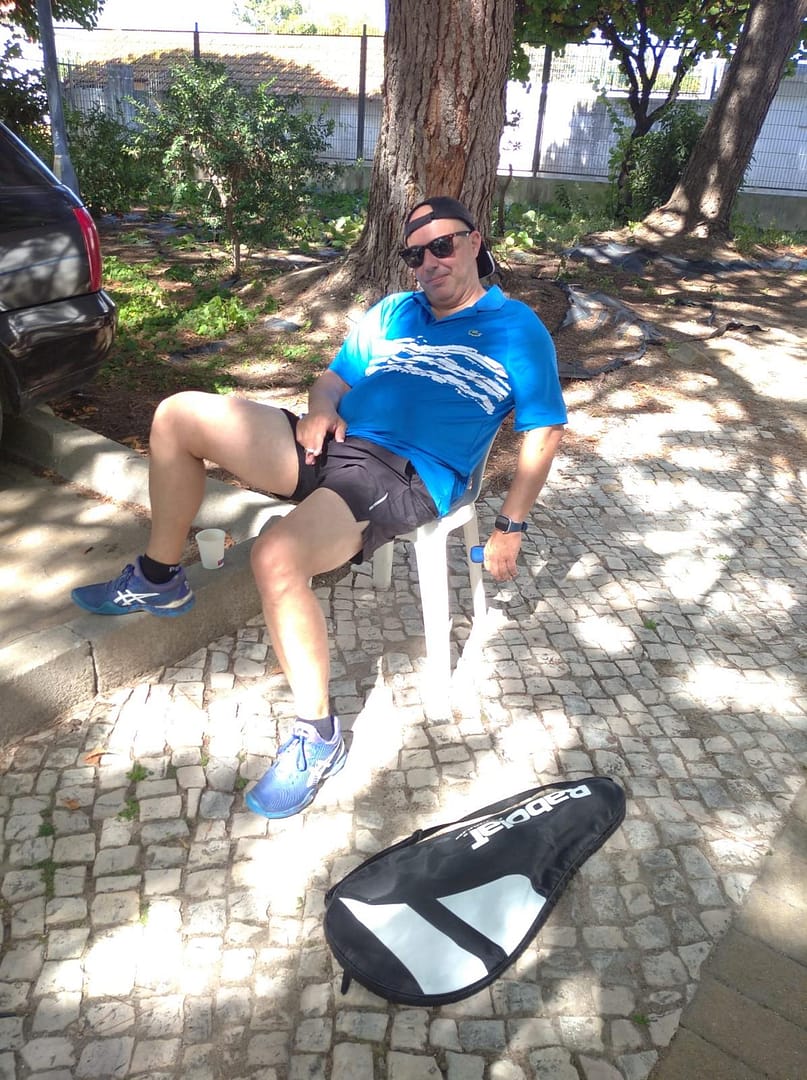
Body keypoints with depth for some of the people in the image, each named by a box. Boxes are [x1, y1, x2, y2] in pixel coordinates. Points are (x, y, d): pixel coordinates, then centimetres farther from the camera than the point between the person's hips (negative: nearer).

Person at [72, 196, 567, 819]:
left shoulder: (516, 328, 7)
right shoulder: (390, 313, 24)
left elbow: (544, 432, 3)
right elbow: (333, 379, 26)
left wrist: (510, 530, -4)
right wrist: (321, 409, 1)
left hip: (405, 476, -7)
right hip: (332, 442, 7)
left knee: (276, 557, -34)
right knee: (179, 415, -4)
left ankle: (318, 736, -14)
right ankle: (160, 580, 12)